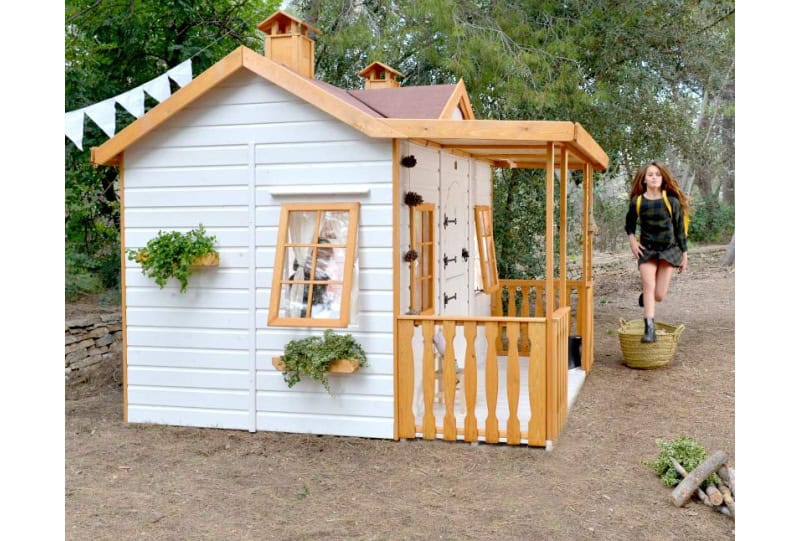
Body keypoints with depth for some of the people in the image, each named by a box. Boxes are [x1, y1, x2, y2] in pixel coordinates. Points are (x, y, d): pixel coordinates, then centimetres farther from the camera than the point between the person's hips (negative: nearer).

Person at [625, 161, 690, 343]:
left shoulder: (671, 201, -5)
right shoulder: (637, 201, -2)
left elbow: (679, 228, 2)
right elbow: (629, 222, 16)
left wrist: (684, 253, 4)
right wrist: (632, 239, -3)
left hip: (669, 249, 0)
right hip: (647, 250, 0)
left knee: (659, 295, -3)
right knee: (649, 285, -18)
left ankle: (646, 295, 34)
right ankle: (649, 329, -20)